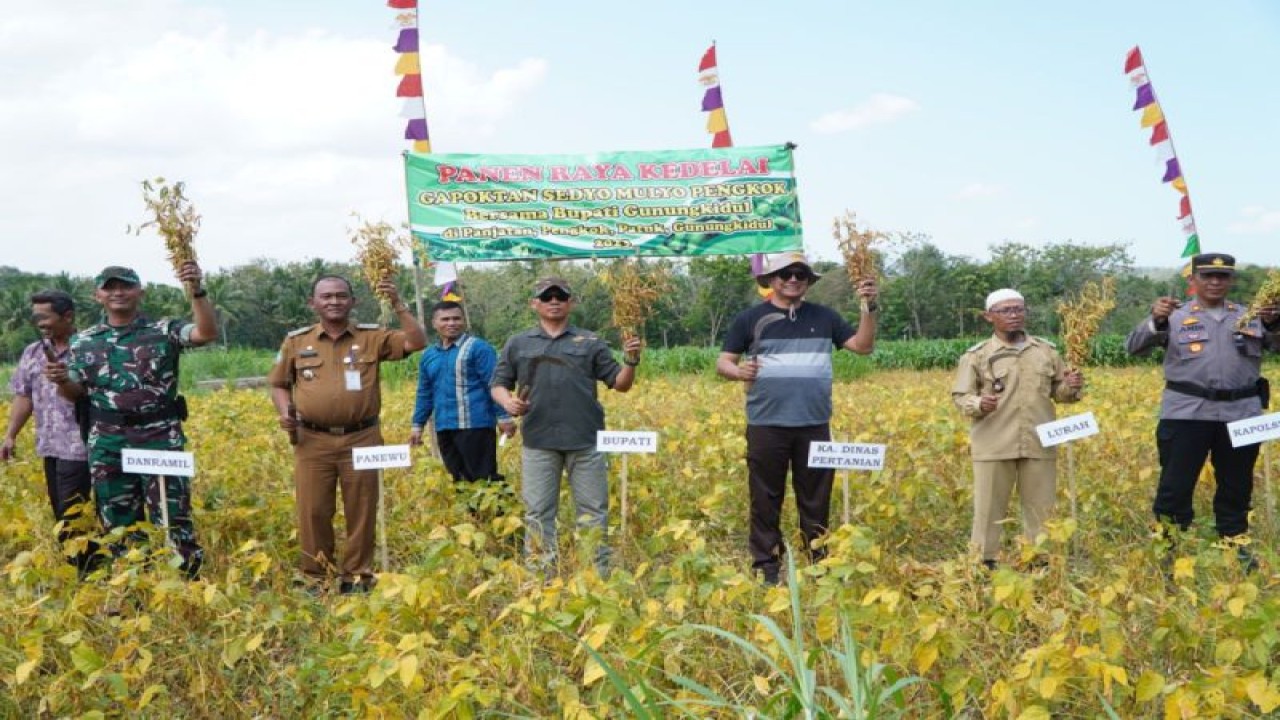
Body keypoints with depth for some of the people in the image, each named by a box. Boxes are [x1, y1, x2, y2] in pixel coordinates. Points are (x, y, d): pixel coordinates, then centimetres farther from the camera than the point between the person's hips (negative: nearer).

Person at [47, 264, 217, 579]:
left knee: (172, 521, -2)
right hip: (108, 446, 3)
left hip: (161, 441, -3)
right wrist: (61, 380, -10)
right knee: (119, 525, 11)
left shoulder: (164, 331, 0)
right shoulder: (84, 341, 10)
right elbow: (76, 392, 13)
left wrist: (197, 291, -29)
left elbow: (207, 333, -16)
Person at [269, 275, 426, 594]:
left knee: (361, 513, 5)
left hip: (361, 439, 0)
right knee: (313, 511, 3)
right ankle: (315, 579, 16)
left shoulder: (372, 337, 4)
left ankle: (357, 577, 18)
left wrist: (397, 305, -12)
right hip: (313, 441, 1)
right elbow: (279, 384, 17)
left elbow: (417, 342, -6)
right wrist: (284, 412, -2)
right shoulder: (296, 341, 8)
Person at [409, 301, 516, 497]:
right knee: (458, 479, 11)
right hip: (444, 429, 6)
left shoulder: (478, 348, -4)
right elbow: (424, 394, 22)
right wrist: (418, 425, 19)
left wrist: (503, 416, -13)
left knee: (482, 478, -5)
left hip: (476, 426, -6)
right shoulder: (428, 356, 15)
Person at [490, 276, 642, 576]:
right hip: (538, 442, 1)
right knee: (538, 513, 4)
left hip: (585, 440, 0)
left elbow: (620, 384, 9)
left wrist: (631, 361, -11)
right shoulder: (518, 344, 11)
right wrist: (508, 402, -8)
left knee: (593, 512, 3)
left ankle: (599, 577, 11)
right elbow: (498, 384, 13)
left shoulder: (590, 343, 9)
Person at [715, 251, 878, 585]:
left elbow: (863, 345, 8)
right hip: (767, 425, -2)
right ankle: (766, 570, 12)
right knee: (766, 501, 4)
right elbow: (723, 362, 5)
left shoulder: (823, 317, 11)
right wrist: (738, 372, -16)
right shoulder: (750, 318, 5)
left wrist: (869, 308, -5)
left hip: (814, 425, 2)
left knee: (816, 501, 8)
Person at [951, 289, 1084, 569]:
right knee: (989, 507, 2)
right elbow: (960, 396, 1)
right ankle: (984, 563, 11)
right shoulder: (976, 355, 0)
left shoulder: (1047, 351, 10)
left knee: (1041, 508, 9)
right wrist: (978, 404, -20)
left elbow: (1057, 391, 18)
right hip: (994, 446, -3)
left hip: (1039, 444, 3)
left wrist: (1071, 387, -5)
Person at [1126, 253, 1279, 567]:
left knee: (1236, 487, 14)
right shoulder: (1176, 316, 5)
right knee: (1175, 486, -1)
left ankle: (1236, 547, 29)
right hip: (1187, 414, -3)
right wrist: (1156, 321, -25)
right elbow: (1134, 347, -6)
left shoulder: (1250, 316, 12)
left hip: (1241, 414, 3)